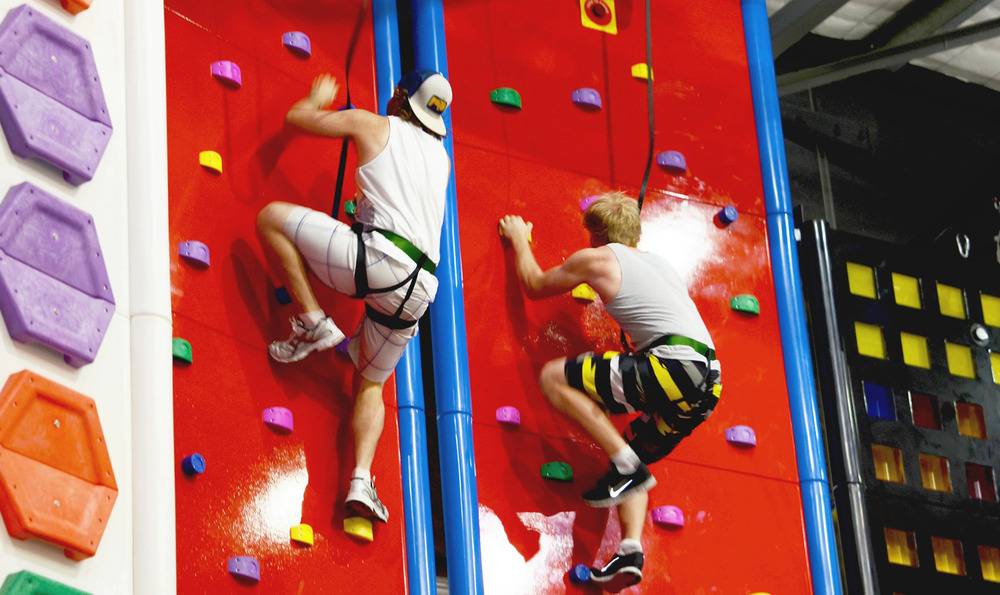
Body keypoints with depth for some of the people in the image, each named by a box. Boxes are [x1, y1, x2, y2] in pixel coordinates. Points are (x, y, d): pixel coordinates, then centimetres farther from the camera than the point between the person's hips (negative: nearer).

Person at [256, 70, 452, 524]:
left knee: (271, 217, 5)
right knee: (371, 383, 22)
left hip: (380, 257, -6)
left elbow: (297, 116, 22)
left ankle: (313, 323, -1)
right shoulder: (440, 156, 27)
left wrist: (318, 98, 43)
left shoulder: (374, 126, 12)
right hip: (418, 287, 6)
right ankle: (361, 479, 0)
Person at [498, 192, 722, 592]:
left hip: (674, 366, -8)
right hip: (708, 382, 8)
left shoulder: (596, 259, 7)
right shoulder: (658, 262, 27)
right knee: (634, 453, 25)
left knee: (554, 377, -1)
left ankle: (626, 465, -7)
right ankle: (631, 549, 5)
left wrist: (519, 240, 39)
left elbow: (534, 286, 22)